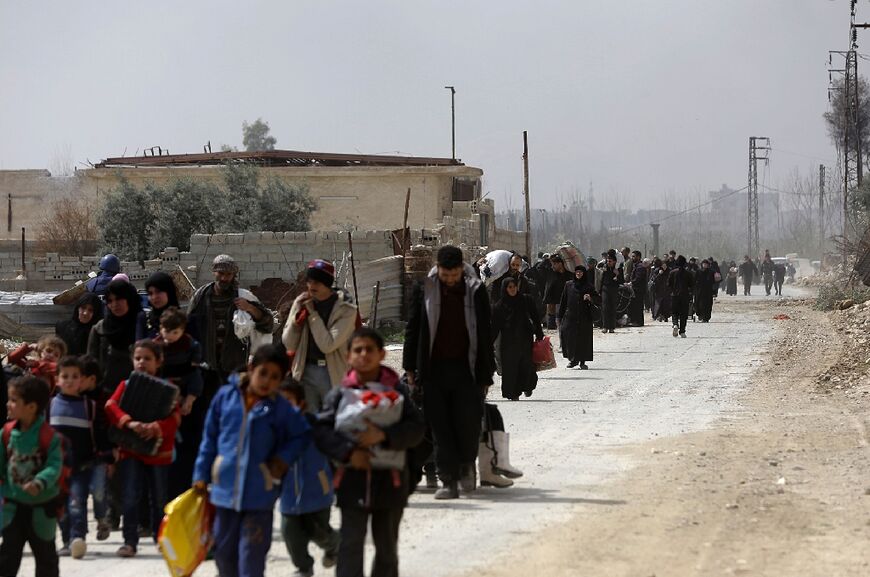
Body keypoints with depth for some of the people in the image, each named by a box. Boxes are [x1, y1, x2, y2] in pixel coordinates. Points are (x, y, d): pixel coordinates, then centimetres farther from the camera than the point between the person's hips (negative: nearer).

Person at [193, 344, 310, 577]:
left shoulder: (281, 409, -5)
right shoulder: (226, 396, 0)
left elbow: (303, 435, 7)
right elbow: (210, 438, 8)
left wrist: (284, 459, -7)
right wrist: (201, 476, 9)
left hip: (259, 494, -3)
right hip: (226, 488, 3)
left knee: (252, 555, -3)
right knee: (224, 550, 15)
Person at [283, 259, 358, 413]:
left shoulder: (345, 309, -7)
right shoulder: (302, 302, 5)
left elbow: (328, 345, -17)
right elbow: (289, 344, 4)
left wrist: (312, 313, -13)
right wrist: (298, 313, -8)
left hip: (333, 374, -4)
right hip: (305, 371, 4)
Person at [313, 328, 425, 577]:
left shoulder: (396, 391, 1)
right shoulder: (341, 394, -1)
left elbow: (416, 428, -8)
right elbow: (321, 429, -6)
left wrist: (384, 435, -23)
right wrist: (348, 452, -18)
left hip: (389, 479, 1)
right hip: (354, 477, -1)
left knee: (387, 546, 13)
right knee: (351, 545, -7)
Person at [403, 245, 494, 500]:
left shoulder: (475, 290, 0)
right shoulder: (424, 290, 1)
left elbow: (484, 335, 4)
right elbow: (412, 330, 7)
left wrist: (485, 375, 2)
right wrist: (410, 368, 4)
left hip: (466, 368, -1)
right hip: (434, 369, 1)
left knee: (469, 422, -2)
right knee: (440, 428, 0)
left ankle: (467, 464, 26)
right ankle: (449, 481, 5)